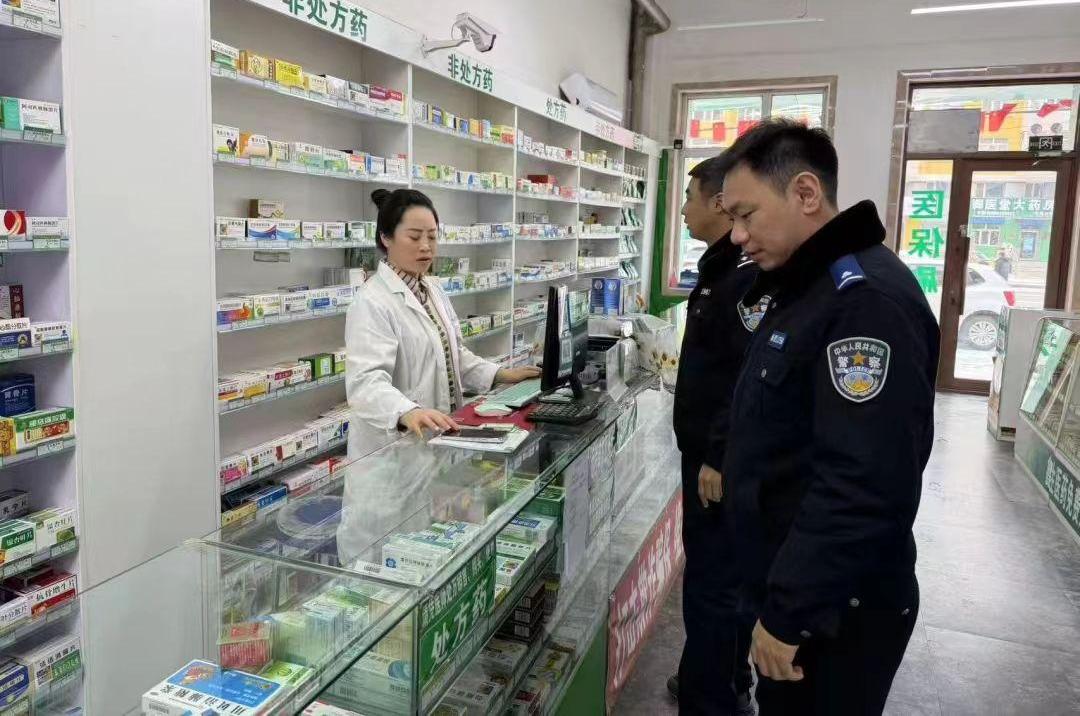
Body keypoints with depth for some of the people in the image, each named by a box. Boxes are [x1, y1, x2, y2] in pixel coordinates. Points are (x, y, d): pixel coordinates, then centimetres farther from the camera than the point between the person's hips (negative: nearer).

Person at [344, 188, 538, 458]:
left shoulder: (434, 290, 8)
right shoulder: (372, 302, -18)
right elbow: (366, 380, -29)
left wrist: (500, 374, 6)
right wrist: (409, 413, -47)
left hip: (441, 435, 7)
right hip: (393, 445, -7)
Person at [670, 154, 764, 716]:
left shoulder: (751, 271, -20)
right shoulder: (724, 264, 13)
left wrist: (720, 456, -24)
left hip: (724, 460, -10)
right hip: (707, 450, 10)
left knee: (712, 583, 0)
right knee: (724, 574, 21)